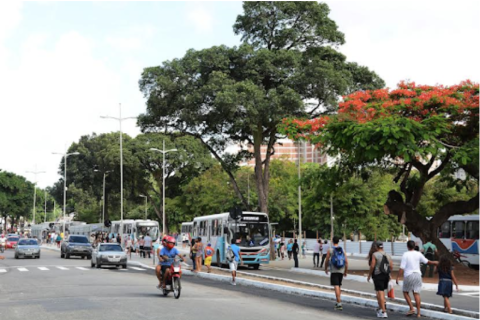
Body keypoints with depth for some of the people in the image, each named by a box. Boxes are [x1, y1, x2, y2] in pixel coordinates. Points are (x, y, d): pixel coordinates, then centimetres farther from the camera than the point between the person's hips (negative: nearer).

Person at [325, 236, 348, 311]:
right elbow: (346, 261, 2)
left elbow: (327, 261, -1)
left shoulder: (330, 250, -5)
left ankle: (339, 304, -18)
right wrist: (345, 271, 12)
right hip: (341, 271, 4)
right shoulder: (342, 250, 4)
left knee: (336, 287, -9)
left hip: (334, 271, -4)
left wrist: (326, 269, 16)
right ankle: (338, 302, 27)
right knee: (339, 286, 18)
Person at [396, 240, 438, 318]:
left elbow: (402, 268, -13)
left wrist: (397, 277, -6)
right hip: (417, 274, 4)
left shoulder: (405, 255, -9)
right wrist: (435, 262, 35)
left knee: (405, 292, 13)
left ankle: (412, 308, 4)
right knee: (416, 293, 6)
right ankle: (418, 313, 5)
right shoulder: (418, 254, 2)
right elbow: (427, 261, 17)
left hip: (408, 276, -4)